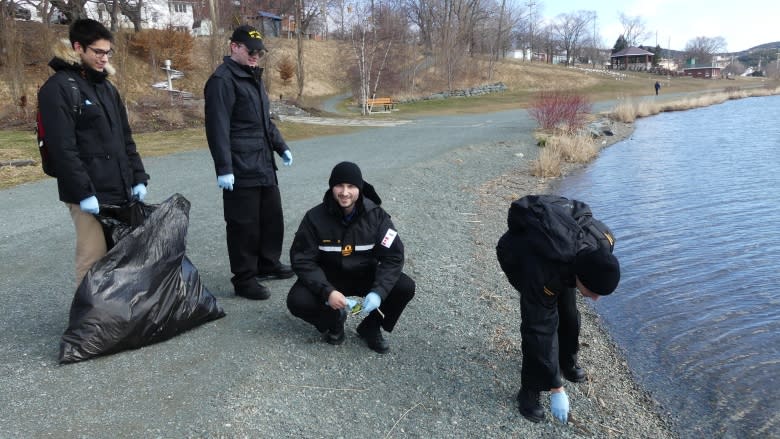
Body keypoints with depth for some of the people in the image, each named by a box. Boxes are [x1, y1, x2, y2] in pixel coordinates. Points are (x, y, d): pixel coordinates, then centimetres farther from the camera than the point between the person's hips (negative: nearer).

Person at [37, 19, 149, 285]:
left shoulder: (107, 87, 17)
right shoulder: (58, 87, -8)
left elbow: (125, 139, 18)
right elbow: (62, 148, -15)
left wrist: (138, 178, 10)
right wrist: (83, 193, -19)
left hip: (120, 191, 7)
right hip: (90, 195, -7)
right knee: (93, 259, -6)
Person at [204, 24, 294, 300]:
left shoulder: (254, 77, 18)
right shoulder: (223, 80, -13)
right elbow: (217, 128, -19)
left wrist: (281, 147, 24)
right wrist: (223, 168, -23)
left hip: (264, 165, 9)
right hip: (241, 170, -9)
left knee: (272, 217, 17)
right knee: (244, 224, -1)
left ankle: (268, 264, 33)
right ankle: (244, 279, 10)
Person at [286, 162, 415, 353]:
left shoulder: (376, 215, -15)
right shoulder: (315, 217, -16)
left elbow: (393, 256, -15)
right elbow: (302, 259, -15)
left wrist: (378, 292, -31)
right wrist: (327, 292, -30)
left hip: (365, 275, 1)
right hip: (328, 277, -1)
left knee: (406, 287, -22)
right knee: (297, 301, -27)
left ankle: (370, 327, 4)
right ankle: (333, 320, 7)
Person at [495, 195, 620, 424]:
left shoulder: (605, 240, -31)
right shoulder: (543, 276, -46)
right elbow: (541, 332, -36)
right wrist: (556, 388, -27)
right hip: (517, 257, -5)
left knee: (568, 313, 6)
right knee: (537, 323, -18)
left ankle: (567, 364, 33)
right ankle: (529, 391, -3)